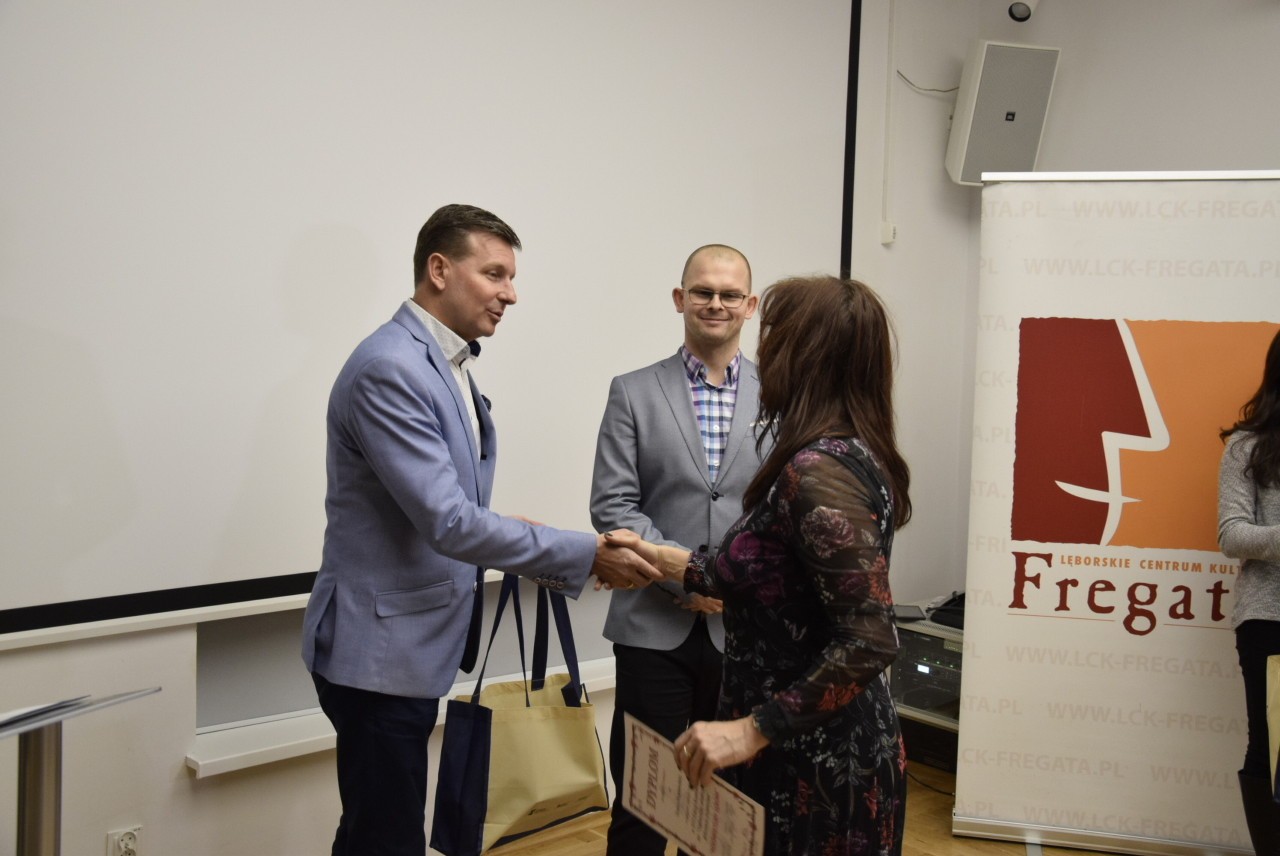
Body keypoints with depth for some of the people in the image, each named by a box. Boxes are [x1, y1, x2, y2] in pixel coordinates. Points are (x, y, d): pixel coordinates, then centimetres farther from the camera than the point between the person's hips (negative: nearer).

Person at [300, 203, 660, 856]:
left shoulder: (445, 364, 10)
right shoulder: (390, 369, -20)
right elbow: (448, 522, -26)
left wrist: (519, 544, 4)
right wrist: (584, 556, -22)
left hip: (414, 645, 9)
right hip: (380, 649, -9)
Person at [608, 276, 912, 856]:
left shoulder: (819, 470, -25)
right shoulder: (844, 455, 5)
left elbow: (870, 641, -28)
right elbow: (765, 580, 10)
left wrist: (752, 731, -25)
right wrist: (663, 560, 15)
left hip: (813, 759, -9)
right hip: (831, 746, 9)